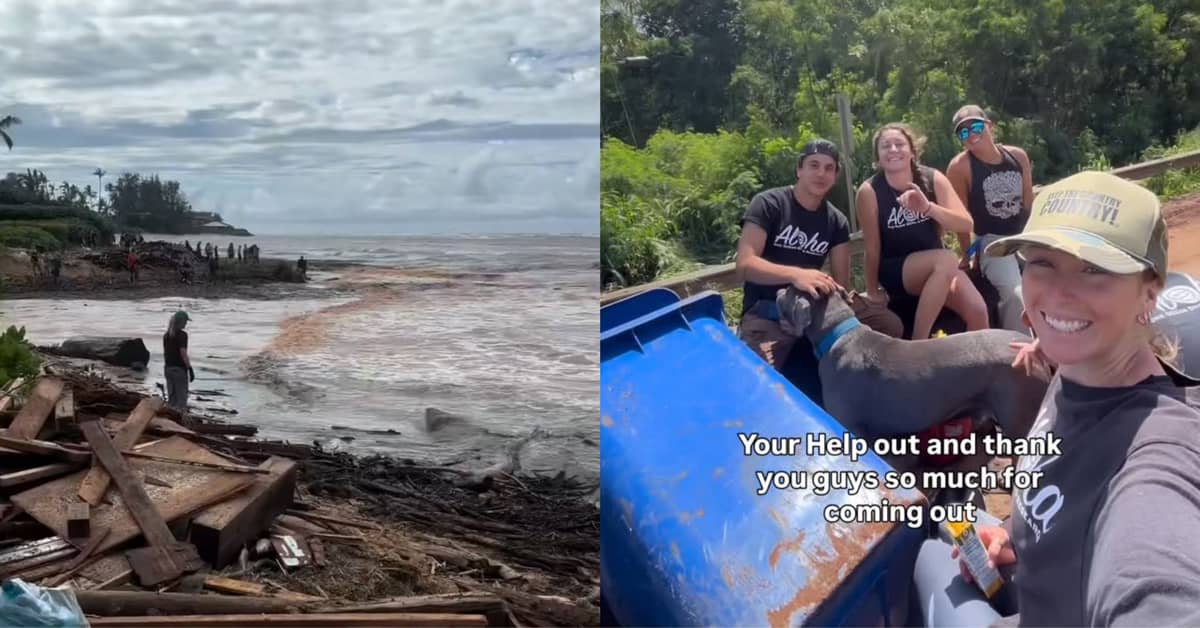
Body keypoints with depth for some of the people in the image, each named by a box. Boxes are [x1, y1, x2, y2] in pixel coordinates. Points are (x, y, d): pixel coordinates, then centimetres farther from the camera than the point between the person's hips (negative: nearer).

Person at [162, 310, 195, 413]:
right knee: (181, 398, -1)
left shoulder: (166, 335, 9)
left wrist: (166, 366, 20)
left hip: (168, 368, 7)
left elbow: (165, 353, 12)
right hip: (179, 369, -7)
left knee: (171, 397, 13)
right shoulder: (182, 335, -14)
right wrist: (190, 369, -13)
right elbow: (183, 354, -18)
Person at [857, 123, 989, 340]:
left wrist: (927, 207, -31)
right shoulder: (869, 191, -14)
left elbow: (966, 224, -14)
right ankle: (917, 345, -25)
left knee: (978, 310, -21)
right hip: (894, 271, -3)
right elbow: (872, 247, -8)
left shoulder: (933, 179, -6)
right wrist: (873, 291, -1)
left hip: (937, 268, 4)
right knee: (947, 259, -33)